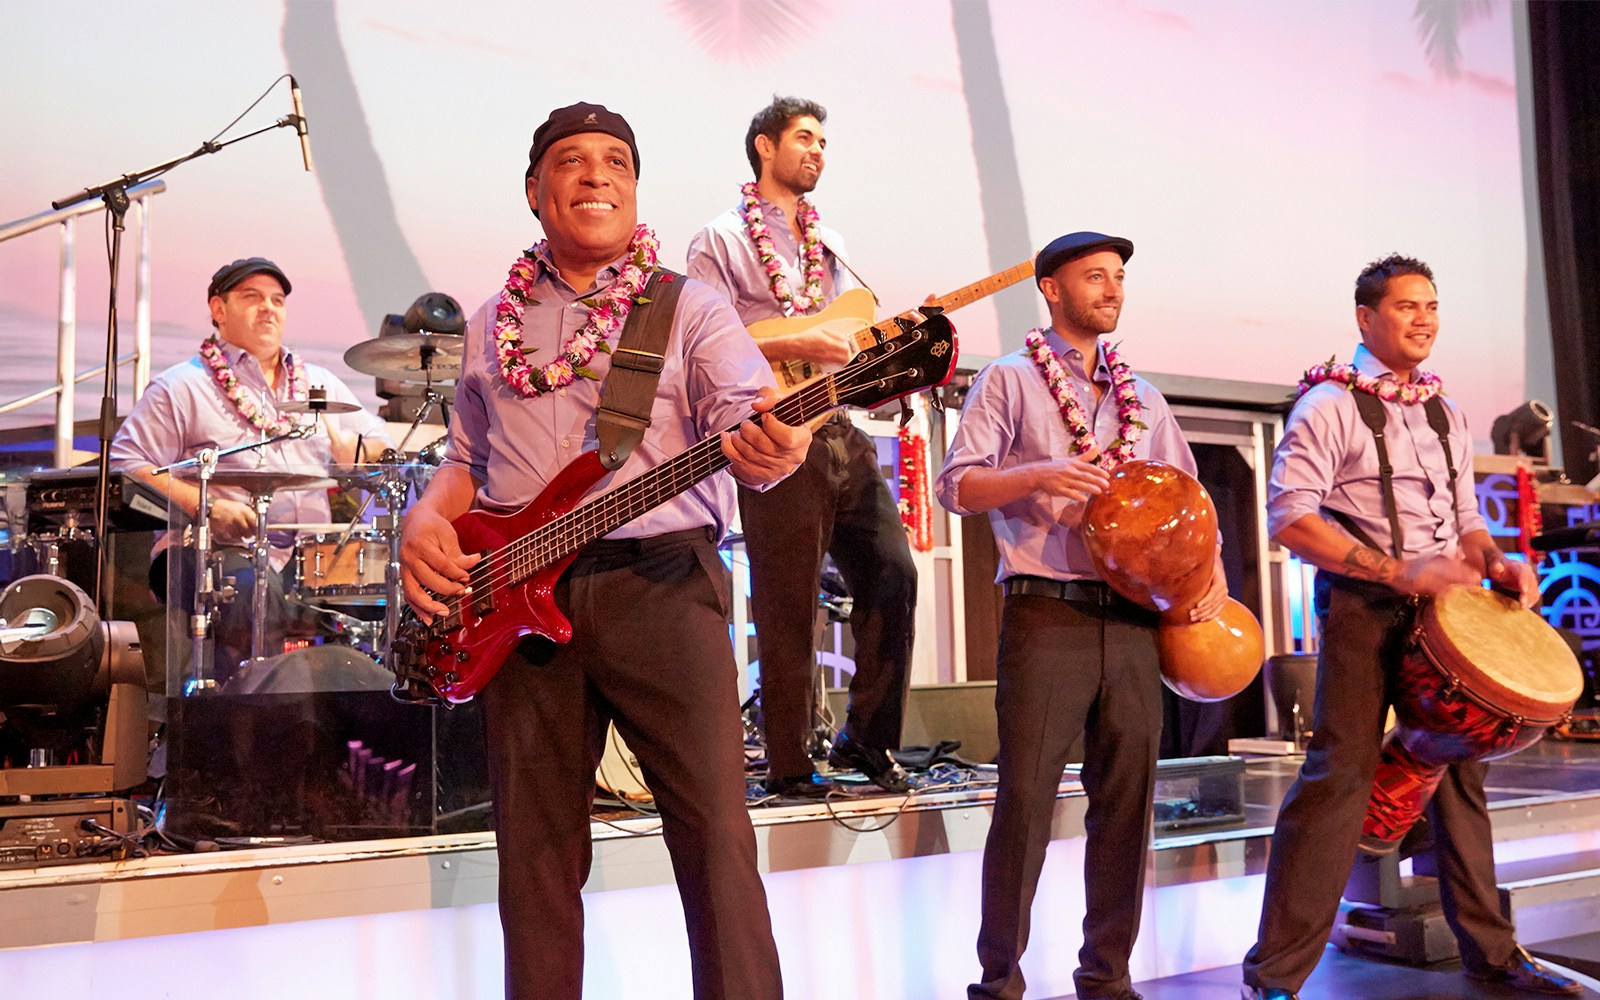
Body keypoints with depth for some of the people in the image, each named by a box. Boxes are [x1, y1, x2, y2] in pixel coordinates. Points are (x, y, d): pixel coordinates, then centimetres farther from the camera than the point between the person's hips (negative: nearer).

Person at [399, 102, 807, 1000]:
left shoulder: (690, 307, 7)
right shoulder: (493, 325, 19)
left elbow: (742, 413, -8)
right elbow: (467, 461, 25)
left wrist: (767, 446, -32)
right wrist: (429, 518, 2)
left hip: (661, 580, -3)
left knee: (716, 831, -7)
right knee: (535, 849, 7)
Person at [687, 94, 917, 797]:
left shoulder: (830, 245, 23)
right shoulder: (723, 239, 2)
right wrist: (800, 346, -17)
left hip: (843, 433, 6)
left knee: (892, 573, -1)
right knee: (788, 610, -3)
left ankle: (867, 740, 12)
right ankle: (789, 766, 8)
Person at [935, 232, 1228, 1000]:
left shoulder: (1142, 397, 20)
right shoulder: (1010, 380, 5)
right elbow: (956, 484, -4)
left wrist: (1212, 564, 2)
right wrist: (1040, 476, -19)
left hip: (1133, 616, 5)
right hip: (1046, 613, -5)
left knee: (1126, 799, 5)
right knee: (1025, 799, -5)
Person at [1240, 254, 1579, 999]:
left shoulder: (1447, 416, 17)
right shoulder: (1331, 403, -5)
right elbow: (1290, 518, -15)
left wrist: (1492, 562, 0)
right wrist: (1399, 572, -21)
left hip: (1441, 606, 7)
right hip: (1364, 607, -7)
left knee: (1461, 770, 11)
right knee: (1340, 775, -11)